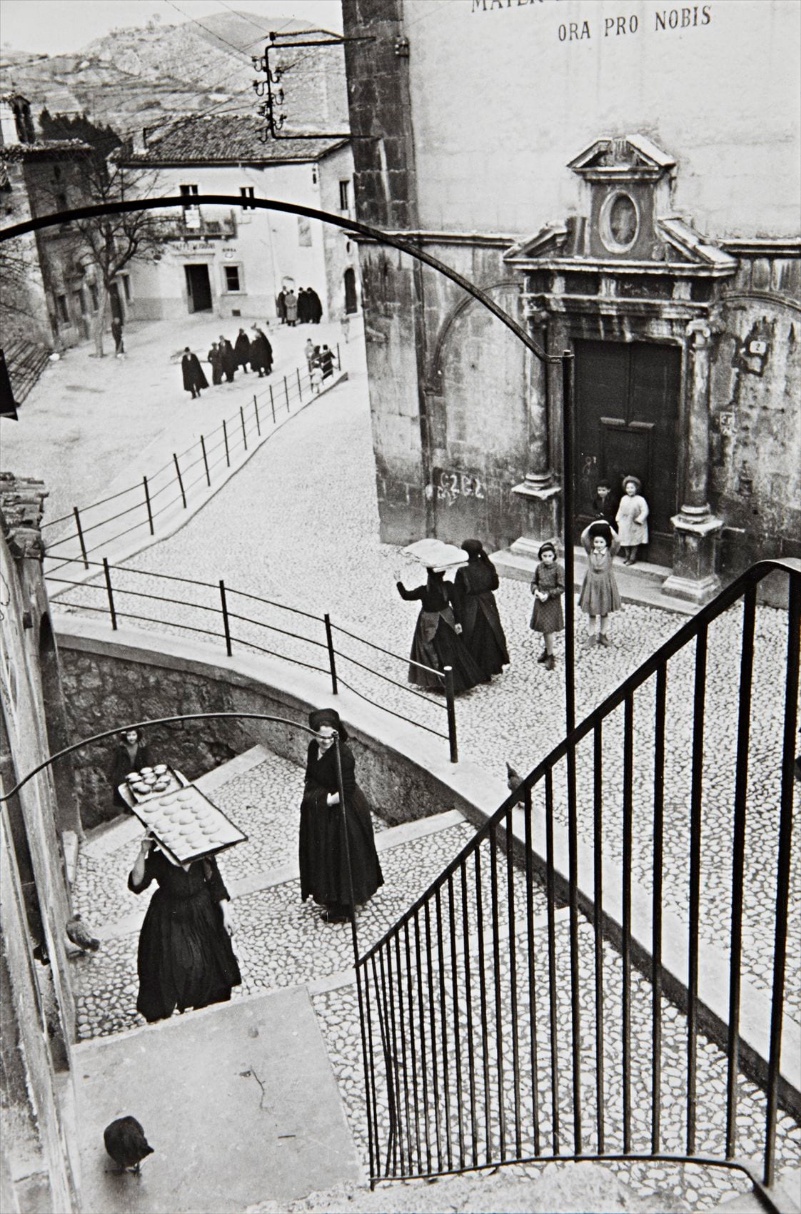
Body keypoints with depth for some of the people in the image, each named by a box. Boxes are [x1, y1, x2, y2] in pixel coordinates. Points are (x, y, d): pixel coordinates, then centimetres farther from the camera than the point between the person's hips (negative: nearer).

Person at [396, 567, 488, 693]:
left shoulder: (423, 591, -23)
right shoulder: (448, 587, -14)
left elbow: (406, 595, -12)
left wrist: (399, 583, 2)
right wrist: (457, 621, 3)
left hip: (429, 625, -3)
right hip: (445, 624, 3)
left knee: (431, 652, 12)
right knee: (450, 651, 17)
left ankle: (434, 683, 17)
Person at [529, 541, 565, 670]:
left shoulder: (558, 569, -14)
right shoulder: (539, 567, 1)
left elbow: (561, 587, -13)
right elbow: (534, 582, 10)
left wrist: (548, 594, -20)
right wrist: (536, 591, -10)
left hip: (552, 602, -5)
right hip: (540, 601, 5)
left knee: (548, 630, -5)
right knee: (544, 629, 15)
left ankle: (550, 656, 7)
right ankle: (547, 649, 33)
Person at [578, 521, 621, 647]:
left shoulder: (609, 552, -9)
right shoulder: (590, 551, -7)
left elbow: (617, 541, -27)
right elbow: (583, 537, -19)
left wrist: (608, 527, -20)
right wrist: (592, 525, -16)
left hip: (605, 585, 0)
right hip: (591, 584, 0)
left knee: (604, 613, 14)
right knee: (591, 613, 10)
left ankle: (602, 635, 30)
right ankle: (591, 636, 23)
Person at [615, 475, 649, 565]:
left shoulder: (640, 500, -14)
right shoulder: (624, 499, 3)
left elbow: (645, 511, -15)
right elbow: (620, 510, 12)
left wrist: (638, 520, -19)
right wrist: (618, 519, 6)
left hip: (635, 526, -5)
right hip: (624, 524, 5)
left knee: (634, 542, 6)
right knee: (625, 541, 13)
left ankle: (632, 558, 16)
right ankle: (627, 556, 29)